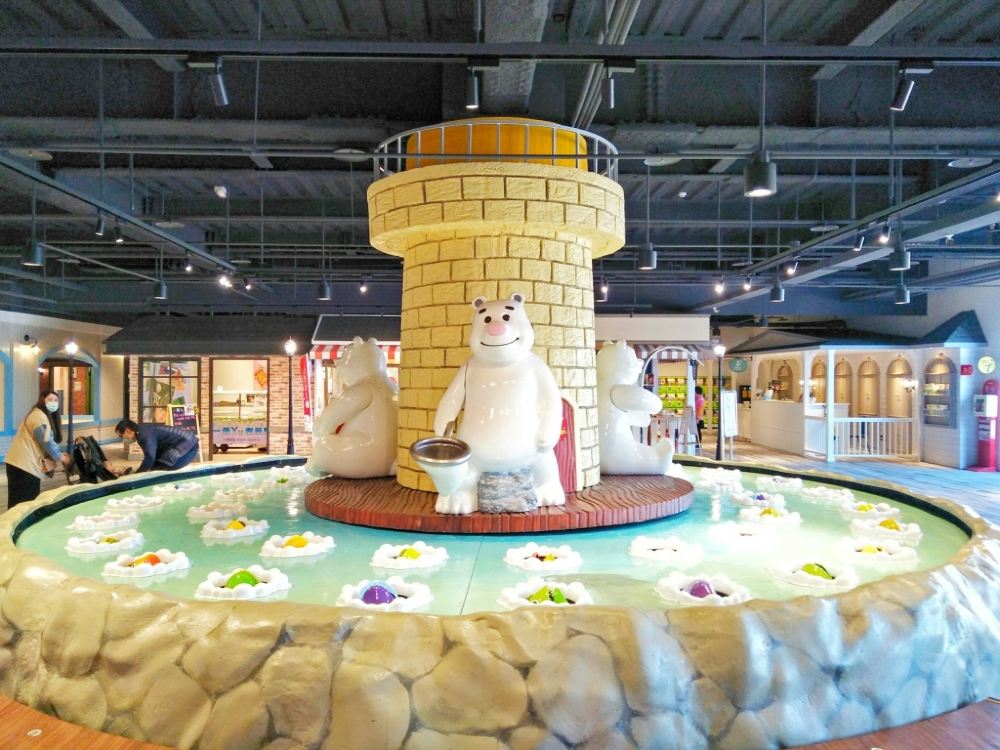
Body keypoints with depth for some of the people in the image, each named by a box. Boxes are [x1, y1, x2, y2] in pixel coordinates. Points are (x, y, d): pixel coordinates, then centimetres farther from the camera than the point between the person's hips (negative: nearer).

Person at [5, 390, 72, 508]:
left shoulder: (46, 416, 19)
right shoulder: (38, 416, -13)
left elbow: (50, 441, 20)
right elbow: (46, 442, -16)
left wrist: (59, 454, 7)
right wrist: (60, 457, -5)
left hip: (28, 464, 10)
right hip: (24, 464, -10)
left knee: (30, 501, 14)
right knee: (22, 503, -7)